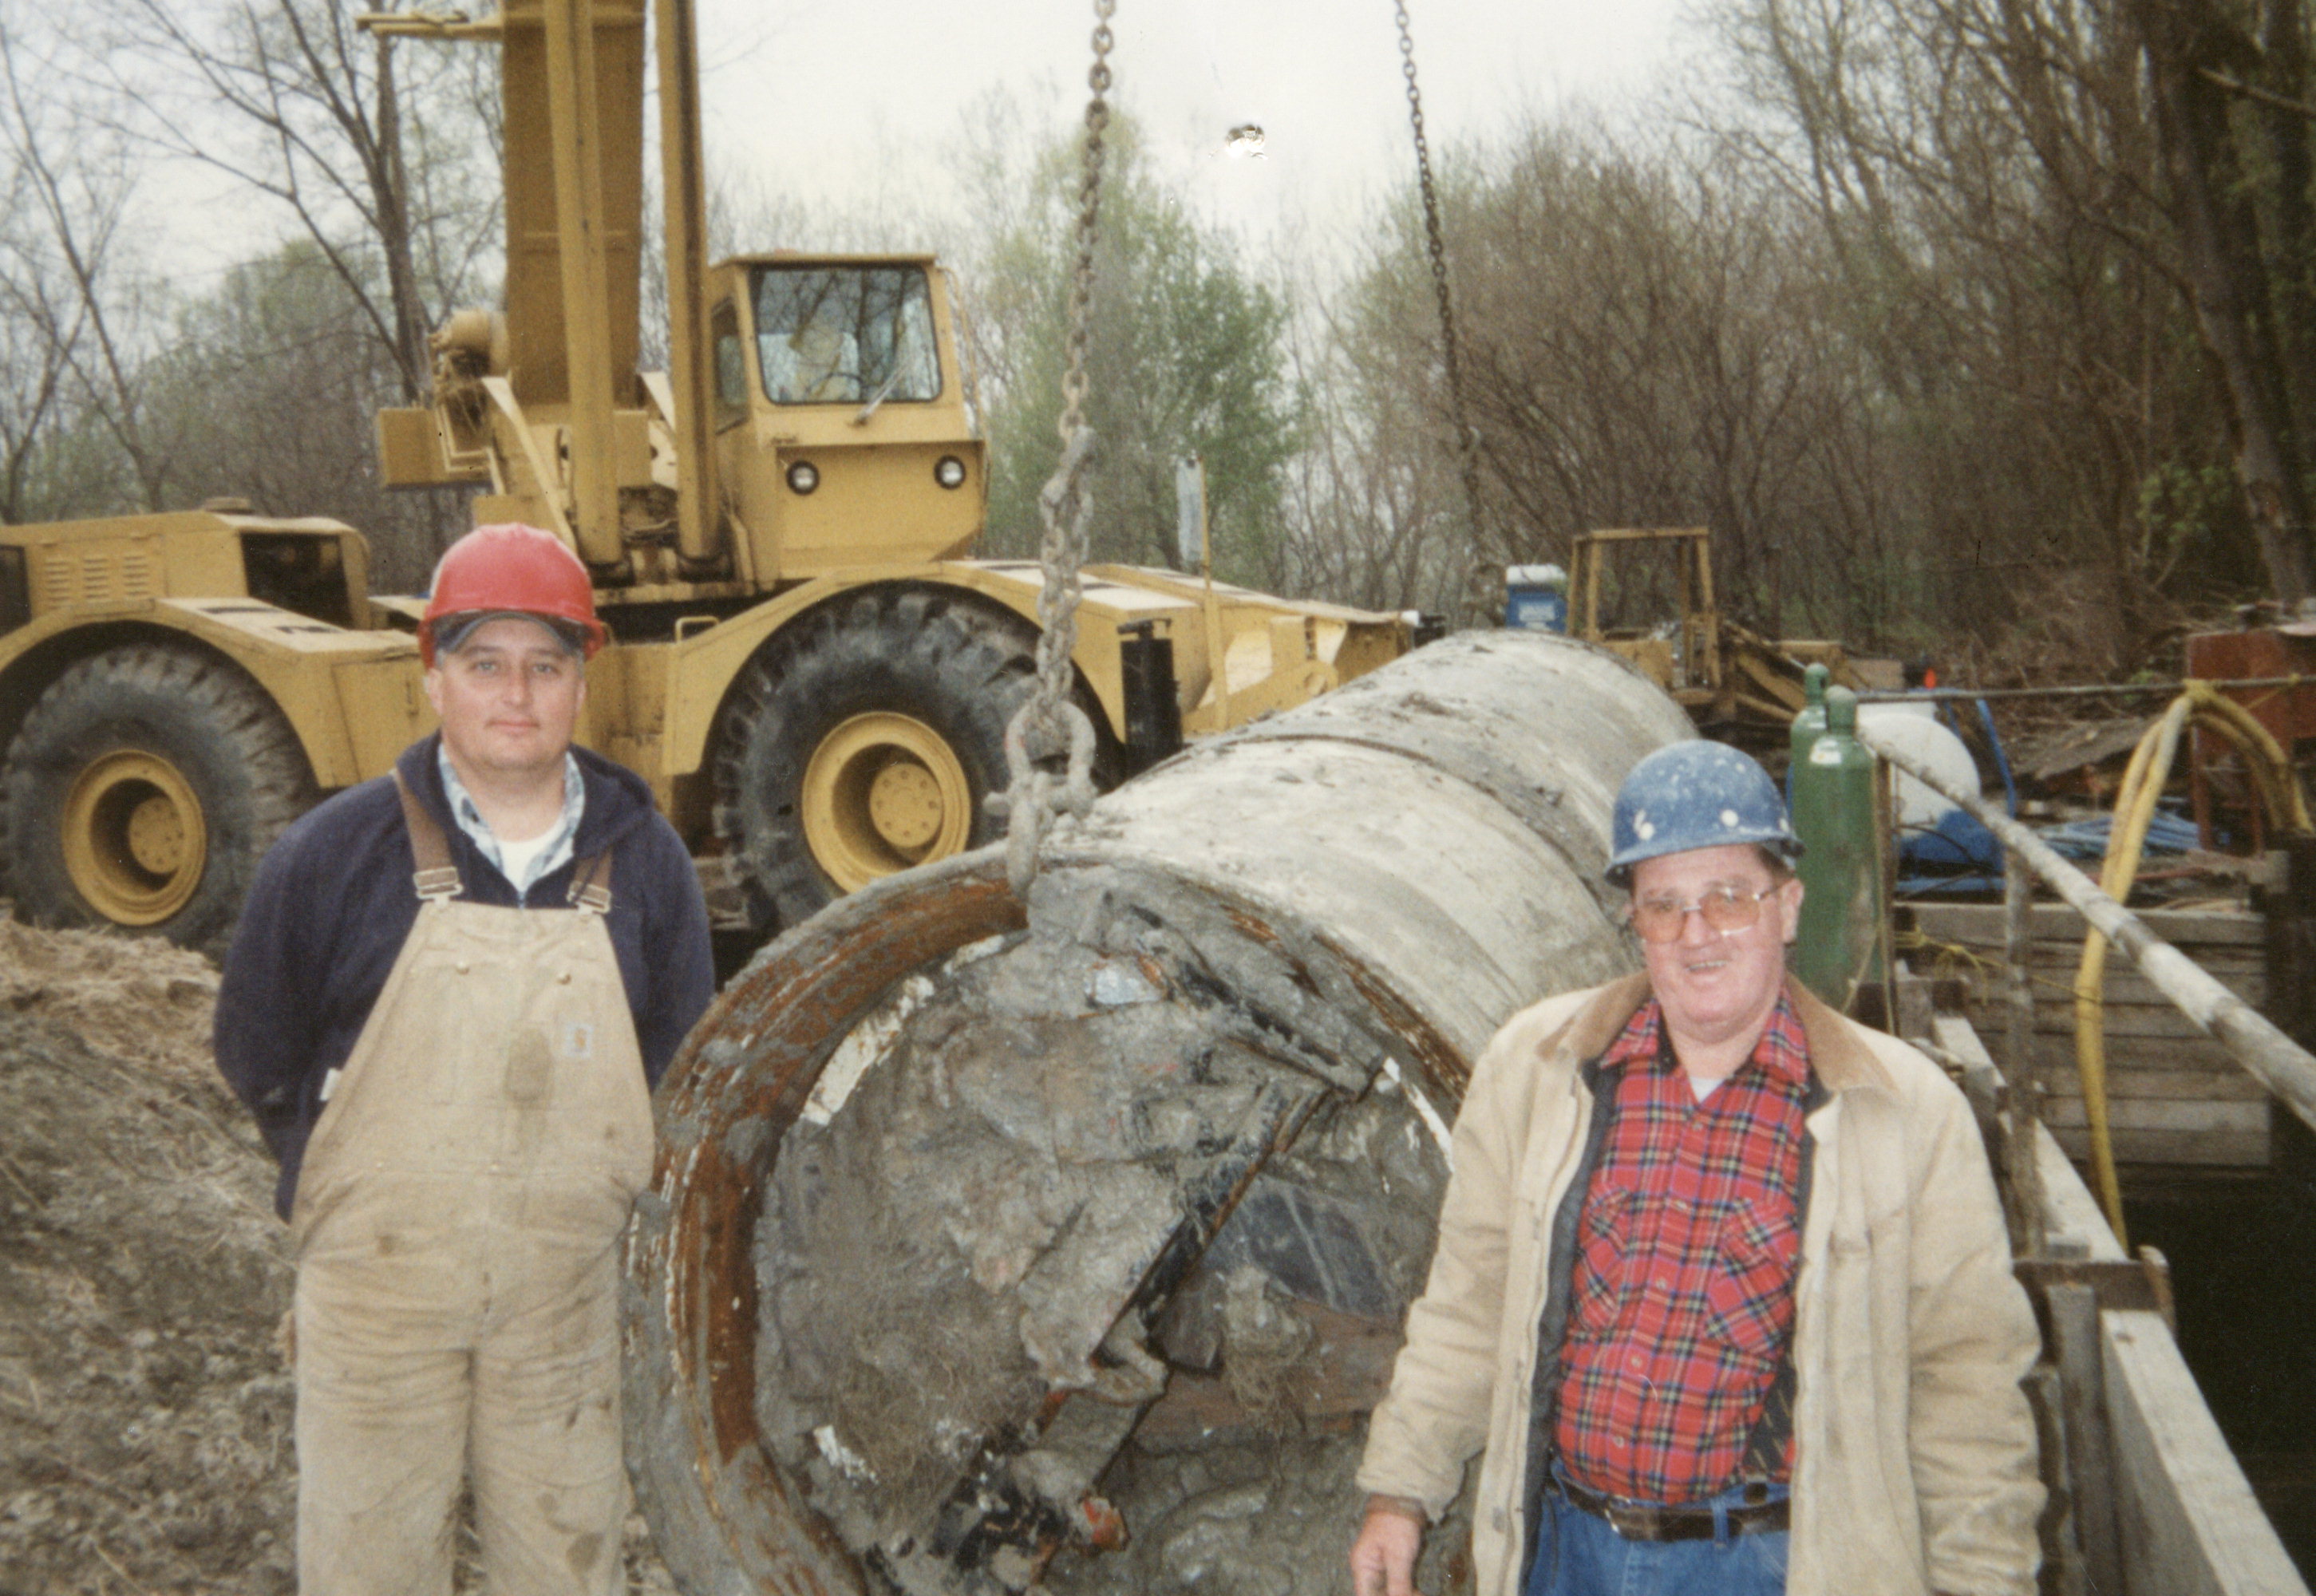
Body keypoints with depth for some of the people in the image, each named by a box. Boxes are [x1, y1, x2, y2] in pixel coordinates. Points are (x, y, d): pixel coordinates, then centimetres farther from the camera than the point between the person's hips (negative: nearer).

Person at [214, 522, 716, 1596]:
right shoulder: (337, 850, -5)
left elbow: (682, 1069, 11)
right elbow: (258, 1054, 6)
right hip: (378, 1294, -1)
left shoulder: (641, 859, 1)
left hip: (571, 1298, 2)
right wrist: (362, 1193, 9)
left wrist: (580, 1193, 7)